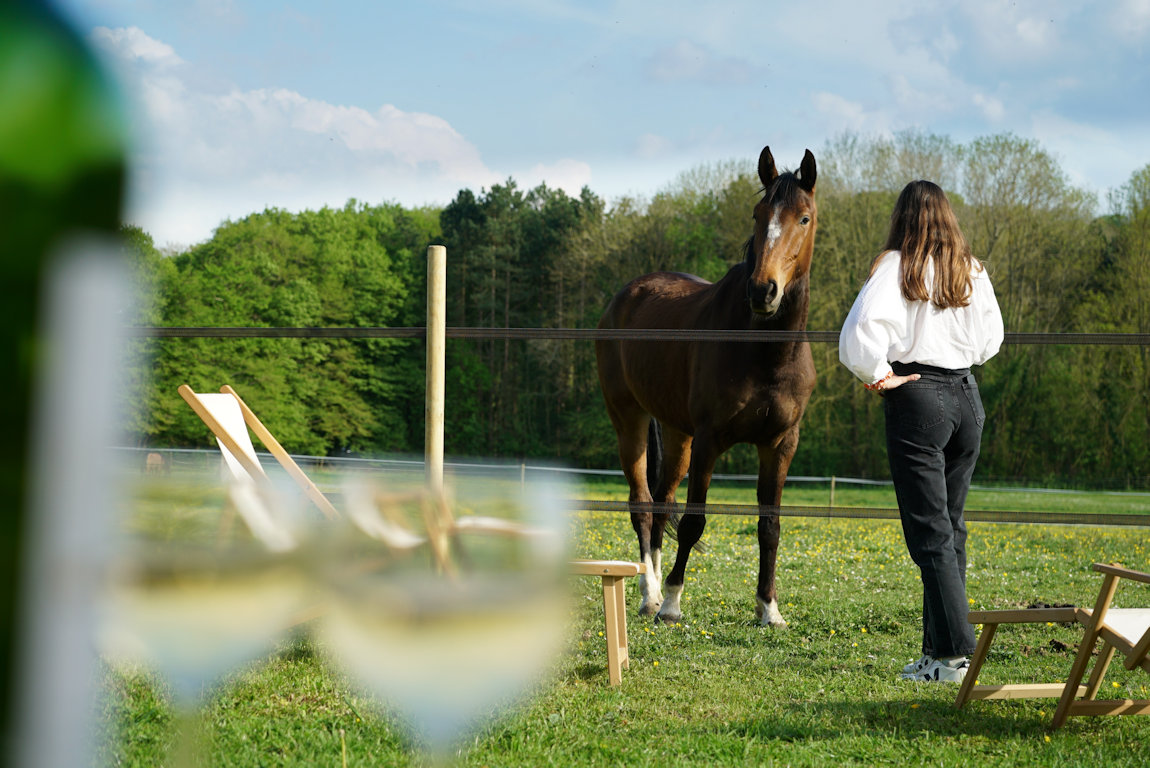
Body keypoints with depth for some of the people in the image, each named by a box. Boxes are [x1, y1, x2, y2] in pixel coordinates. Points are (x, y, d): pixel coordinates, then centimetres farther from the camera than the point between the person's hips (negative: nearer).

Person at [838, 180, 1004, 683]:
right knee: (951, 527, 12)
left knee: (929, 530, -3)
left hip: (917, 397, -6)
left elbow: (861, 330, -22)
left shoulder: (897, 267, -8)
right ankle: (937, 649, 16)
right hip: (967, 396, 6)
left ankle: (954, 652, -8)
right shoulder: (973, 272, 8)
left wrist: (877, 376, -9)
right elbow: (991, 339, 20)